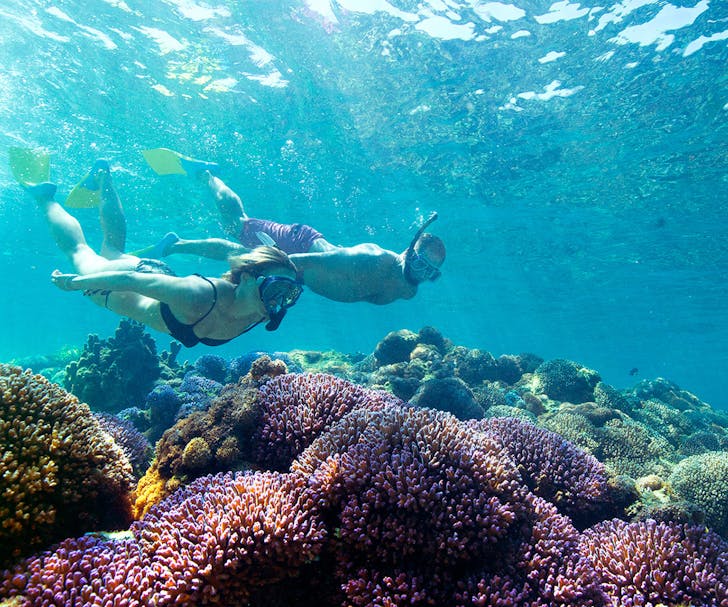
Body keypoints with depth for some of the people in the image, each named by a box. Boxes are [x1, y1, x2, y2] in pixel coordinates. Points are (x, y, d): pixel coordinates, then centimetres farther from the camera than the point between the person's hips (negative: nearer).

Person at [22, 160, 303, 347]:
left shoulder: (260, 314, -28)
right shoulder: (199, 295, -47)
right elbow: (130, 280, -35)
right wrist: (76, 282, -23)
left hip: (162, 275, 5)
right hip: (114, 282, -5)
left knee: (113, 250, 35)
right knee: (78, 250, 26)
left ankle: (102, 179, 52)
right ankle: (45, 196, 48)